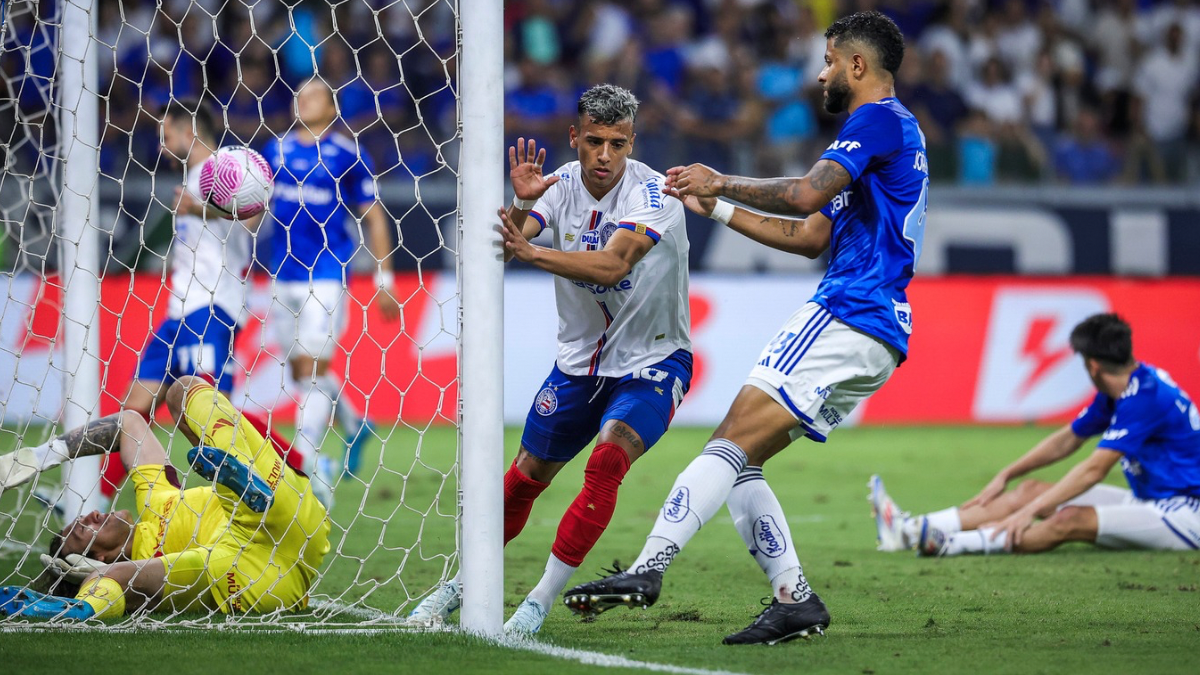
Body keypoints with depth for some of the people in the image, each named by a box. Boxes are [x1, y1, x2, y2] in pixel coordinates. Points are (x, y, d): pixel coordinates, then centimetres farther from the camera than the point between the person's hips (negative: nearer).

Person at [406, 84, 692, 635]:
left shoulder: (653, 193, -21)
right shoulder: (560, 185, -7)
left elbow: (614, 264, -37)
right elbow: (500, 247, -19)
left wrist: (531, 252, -47)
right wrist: (522, 205, -39)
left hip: (652, 362, -5)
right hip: (579, 361, 5)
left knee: (605, 463, -27)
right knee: (525, 477, 9)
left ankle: (541, 601, -19)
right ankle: (464, 583, 31)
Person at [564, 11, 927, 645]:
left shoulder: (879, 118, -5)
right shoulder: (890, 130, 27)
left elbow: (806, 193, -20)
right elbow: (812, 237, 29)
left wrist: (721, 183, -6)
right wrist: (717, 210, 24)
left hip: (848, 317, -10)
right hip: (877, 337, 10)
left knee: (734, 441, -19)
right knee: (736, 457, 7)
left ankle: (647, 568, -31)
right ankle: (795, 600, 1)